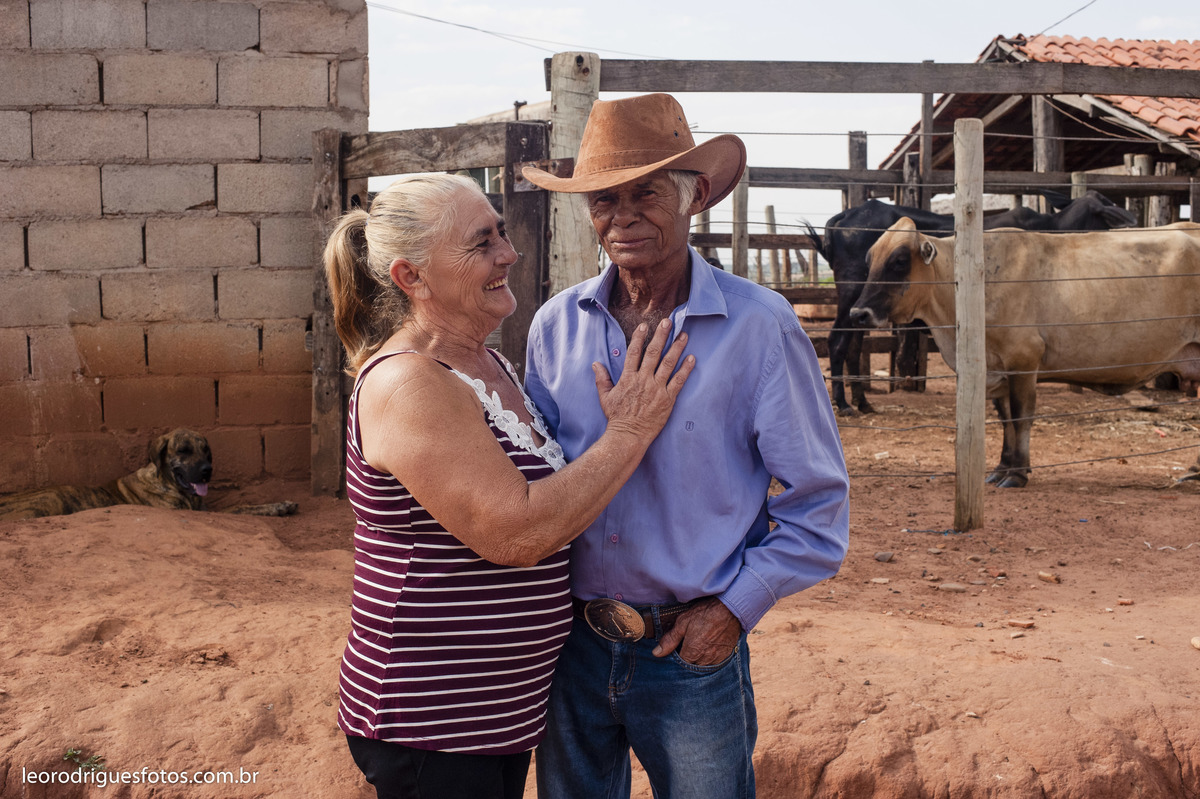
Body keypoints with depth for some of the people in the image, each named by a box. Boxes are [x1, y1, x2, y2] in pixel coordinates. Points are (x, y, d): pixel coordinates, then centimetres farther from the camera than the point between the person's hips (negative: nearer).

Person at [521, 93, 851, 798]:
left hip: (694, 654, -3)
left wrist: (735, 609, -10)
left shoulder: (759, 325, -10)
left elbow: (819, 501, -5)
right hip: (572, 648, 4)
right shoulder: (557, 325, 1)